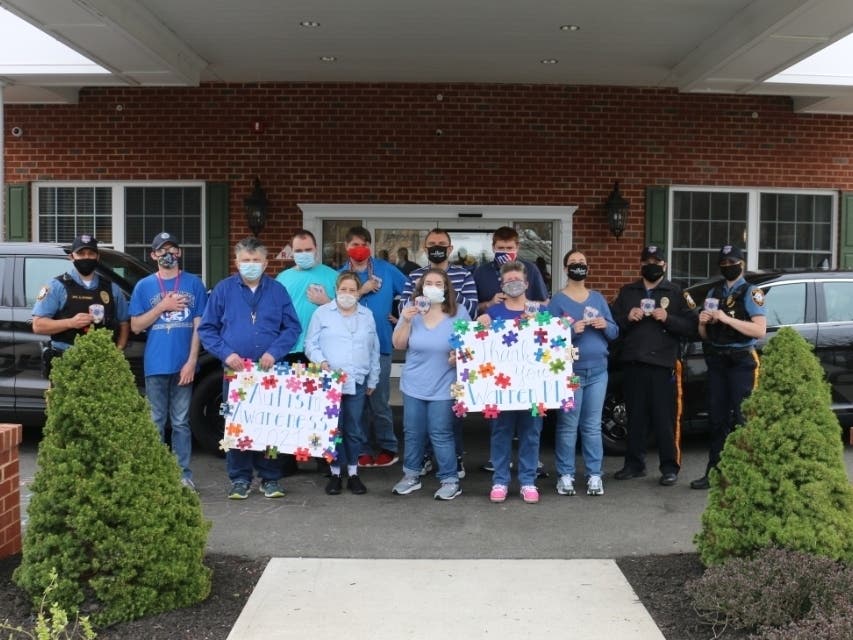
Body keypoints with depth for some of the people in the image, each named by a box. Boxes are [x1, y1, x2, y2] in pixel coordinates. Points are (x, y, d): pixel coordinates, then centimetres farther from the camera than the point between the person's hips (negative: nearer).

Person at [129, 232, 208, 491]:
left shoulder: (194, 283, 5)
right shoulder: (144, 286, 8)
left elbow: (198, 325, 1)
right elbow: (136, 326, 5)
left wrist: (191, 361, -7)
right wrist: (162, 307, -9)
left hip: (183, 364, 0)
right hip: (156, 365, 1)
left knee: (181, 422, 6)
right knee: (156, 422, 6)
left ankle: (183, 474, 12)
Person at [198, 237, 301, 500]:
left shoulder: (278, 290, 8)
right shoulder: (223, 289, 6)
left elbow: (292, 327, 4)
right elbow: (206, 329, 5)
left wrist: (275, 352, -11)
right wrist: (226, 353, -10)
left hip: (269, 370, 0)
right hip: (234, 370, 0)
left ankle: (270, 478, 14)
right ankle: (239, 478, 15)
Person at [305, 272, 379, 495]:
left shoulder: (367, 316, 14)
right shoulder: (322, 313, 5)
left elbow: (374, 351, 17)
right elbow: (310, 344, 4)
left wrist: (373, 380, 15)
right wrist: (320, 361, -14)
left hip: (357, 381, 2)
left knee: (354, 429, 6)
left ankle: (353, 474, 15)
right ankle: (335, 473, 10)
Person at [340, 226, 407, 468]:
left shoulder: (386, 270, 3)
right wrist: (361, 291, -12)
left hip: (379, 343, -2)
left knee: (379, 402, -1)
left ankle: (388, 447, 15)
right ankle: (362, 449, 18)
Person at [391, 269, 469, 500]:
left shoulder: (459, 313, -7)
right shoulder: (411, 309, -1)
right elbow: (399, 345, 0)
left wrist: (459, 356, -21)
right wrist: (406, 321, -15)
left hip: (443, 387, -3)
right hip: (413, 385, 3)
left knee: (440, 434, -2)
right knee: (413, 432, 13)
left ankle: (450, 480, 11)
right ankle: (411, 475, 29)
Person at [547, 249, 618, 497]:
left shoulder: (598, 298, 13)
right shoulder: (558, 300, 0)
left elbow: (614, 333, 13)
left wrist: (605, 325, -8)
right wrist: (572, 330, -22)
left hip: (598, 371, 4)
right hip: (569, 371, -4)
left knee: (593, 426, 7)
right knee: (568, 426, -3)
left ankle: (594, 475, 12)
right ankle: (565, 475, 5)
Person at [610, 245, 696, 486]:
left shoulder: (675, 292, 9)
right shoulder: (627, 292, 17)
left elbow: (690, 327, 1)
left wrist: (668, 318, -14)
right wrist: (627, 317, -5)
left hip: (663, 364, -3)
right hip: (633, 362, 3)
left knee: (665, 418, -3)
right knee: (635, 416, 8)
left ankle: (670, 467, 4)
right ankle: (634, 464, 17)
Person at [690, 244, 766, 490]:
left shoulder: (751, 293, -1)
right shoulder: (714, 292, 15)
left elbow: (760, 331, -14)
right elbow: (704, 335, 17)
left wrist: (728, 319, -21)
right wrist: (702, 323, -4)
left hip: (741, 361, -5)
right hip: (716, 361, 5)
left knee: (741, 419, -7)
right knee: (717, 419, 7)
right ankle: (714, 472, 13)